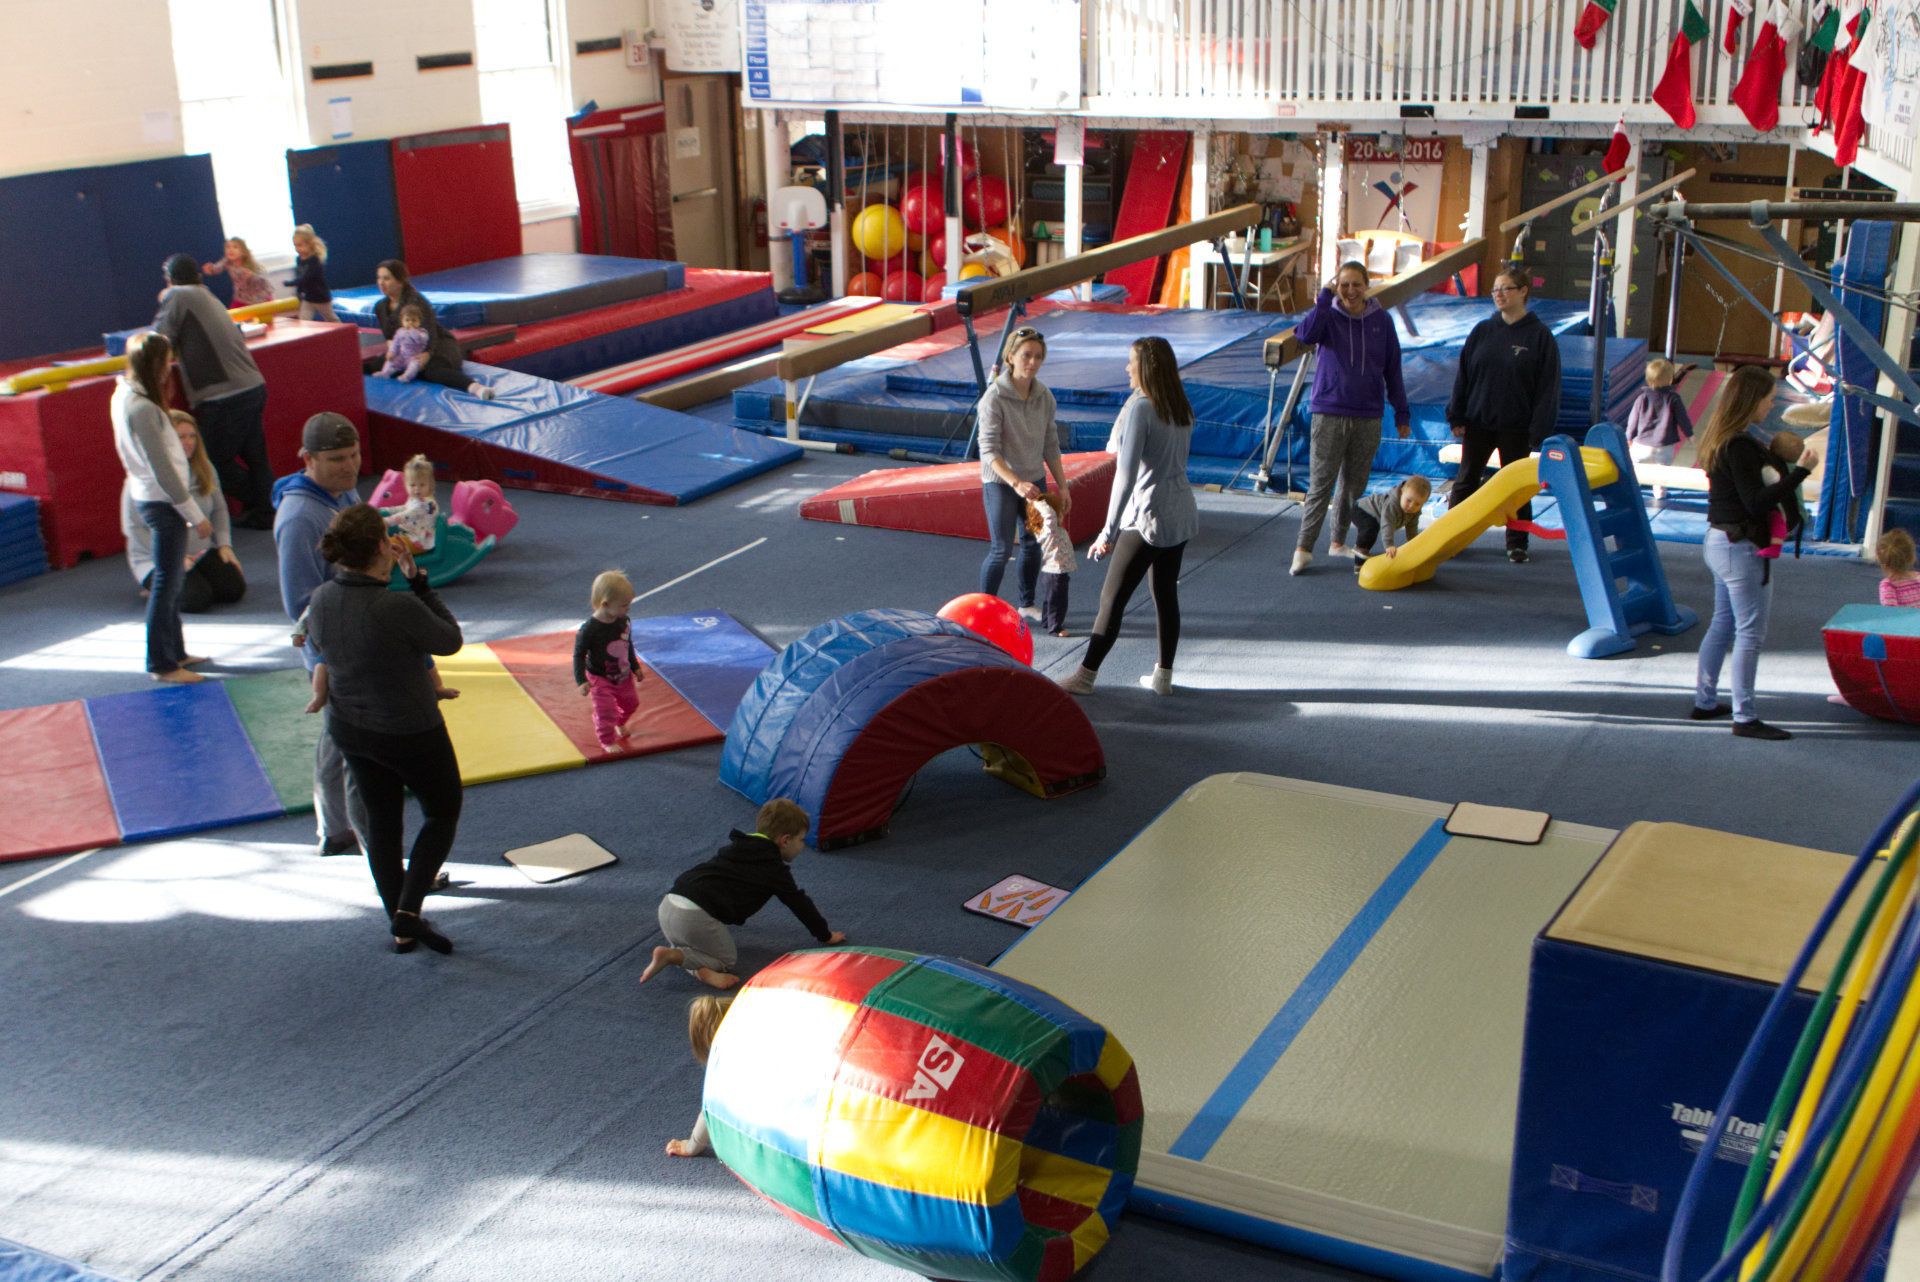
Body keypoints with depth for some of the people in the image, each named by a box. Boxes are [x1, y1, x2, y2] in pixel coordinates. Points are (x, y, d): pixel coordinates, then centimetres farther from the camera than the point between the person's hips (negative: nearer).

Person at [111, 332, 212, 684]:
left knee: (172, 580, 19)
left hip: (145, 496, 10)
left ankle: (174, 651, 30)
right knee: (166, 584, 0)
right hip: (162, 502, -10)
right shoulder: (143, 408, -23)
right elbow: (163, 469, -21)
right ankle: (162, 664, 8)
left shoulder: (123, 395, 6)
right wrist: (196, 515, -16)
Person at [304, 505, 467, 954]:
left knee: (381, 821, 20)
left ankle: (401, 929, 29)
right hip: (410, 732, -6)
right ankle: (409, 909, 4)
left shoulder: (322, 599, -10)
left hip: (348, 728, 6)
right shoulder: (399, 608, -31)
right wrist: (418, 581, -9)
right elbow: (451, 640, -13)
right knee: (443, 812, 17)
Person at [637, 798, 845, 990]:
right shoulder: (774, 869, 5)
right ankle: (672, 955, -10)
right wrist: (826, 935, 26)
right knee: (726, 959, 11)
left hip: (668, 903, 7)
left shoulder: (738, 847, 27)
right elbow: (799, 903, 12)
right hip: (696, 916, -7)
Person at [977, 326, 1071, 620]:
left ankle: (1027, 604, 32)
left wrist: (1063, 487, 3)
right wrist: (1016, 483, -34)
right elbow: (989, 450, -23)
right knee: (1001, 549, -5)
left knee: (1033, 543, 15)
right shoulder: (994, 397, -19)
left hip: (1035, 480, 6)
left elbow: (1051, 446, 6)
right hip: (1000, 482, -6)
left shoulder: (1044, 397, -1)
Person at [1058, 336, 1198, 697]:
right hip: (1181, 515, 8)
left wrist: (1108, 531, -18)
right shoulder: (1181, 409, 7)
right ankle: (1163, 675, 20)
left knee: (1113, 597, -1)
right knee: (1166, 595, 14)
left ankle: (1086, 676, 3)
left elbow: (1126, 474, -20)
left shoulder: (1140, 408, -16)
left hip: (1148, 517, -8)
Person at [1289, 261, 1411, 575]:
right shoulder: (1328, 316, -3)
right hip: (1330, 416, -3)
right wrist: (1325, 296, -25)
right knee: (1320, 484, -6)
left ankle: (1338, 542, 24)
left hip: (1368, 418, 3)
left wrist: (1401, 412, 9)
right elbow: (1306, 334, -26)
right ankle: (1303, 548, -3)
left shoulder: (1382, 320, 4)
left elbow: (1392, 370, 9)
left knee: (1354, 485, 11)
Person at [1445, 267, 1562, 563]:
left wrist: (1539, 431, -12)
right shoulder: (1483, 331, 4)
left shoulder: (1539, 336, -5)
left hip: (1516, 427, -3)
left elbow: (1547, 387, -6)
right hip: (1478, 422, 3)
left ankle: (1517, 544, 17)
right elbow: (1463, 375, 6)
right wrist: (1456, 416, 0)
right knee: (1466, 481, 8)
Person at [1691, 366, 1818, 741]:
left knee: (1723, 624, 18)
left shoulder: (1721, 441, 9)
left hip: (1719, 542, 10)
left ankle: (1705, 702, 26)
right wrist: (1799, 471, -23)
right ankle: (1744, 717, 0)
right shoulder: (1740, 447, -21)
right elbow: (1757, 502, -24)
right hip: (1740, 548, -10)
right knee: (1750, 631, -4)